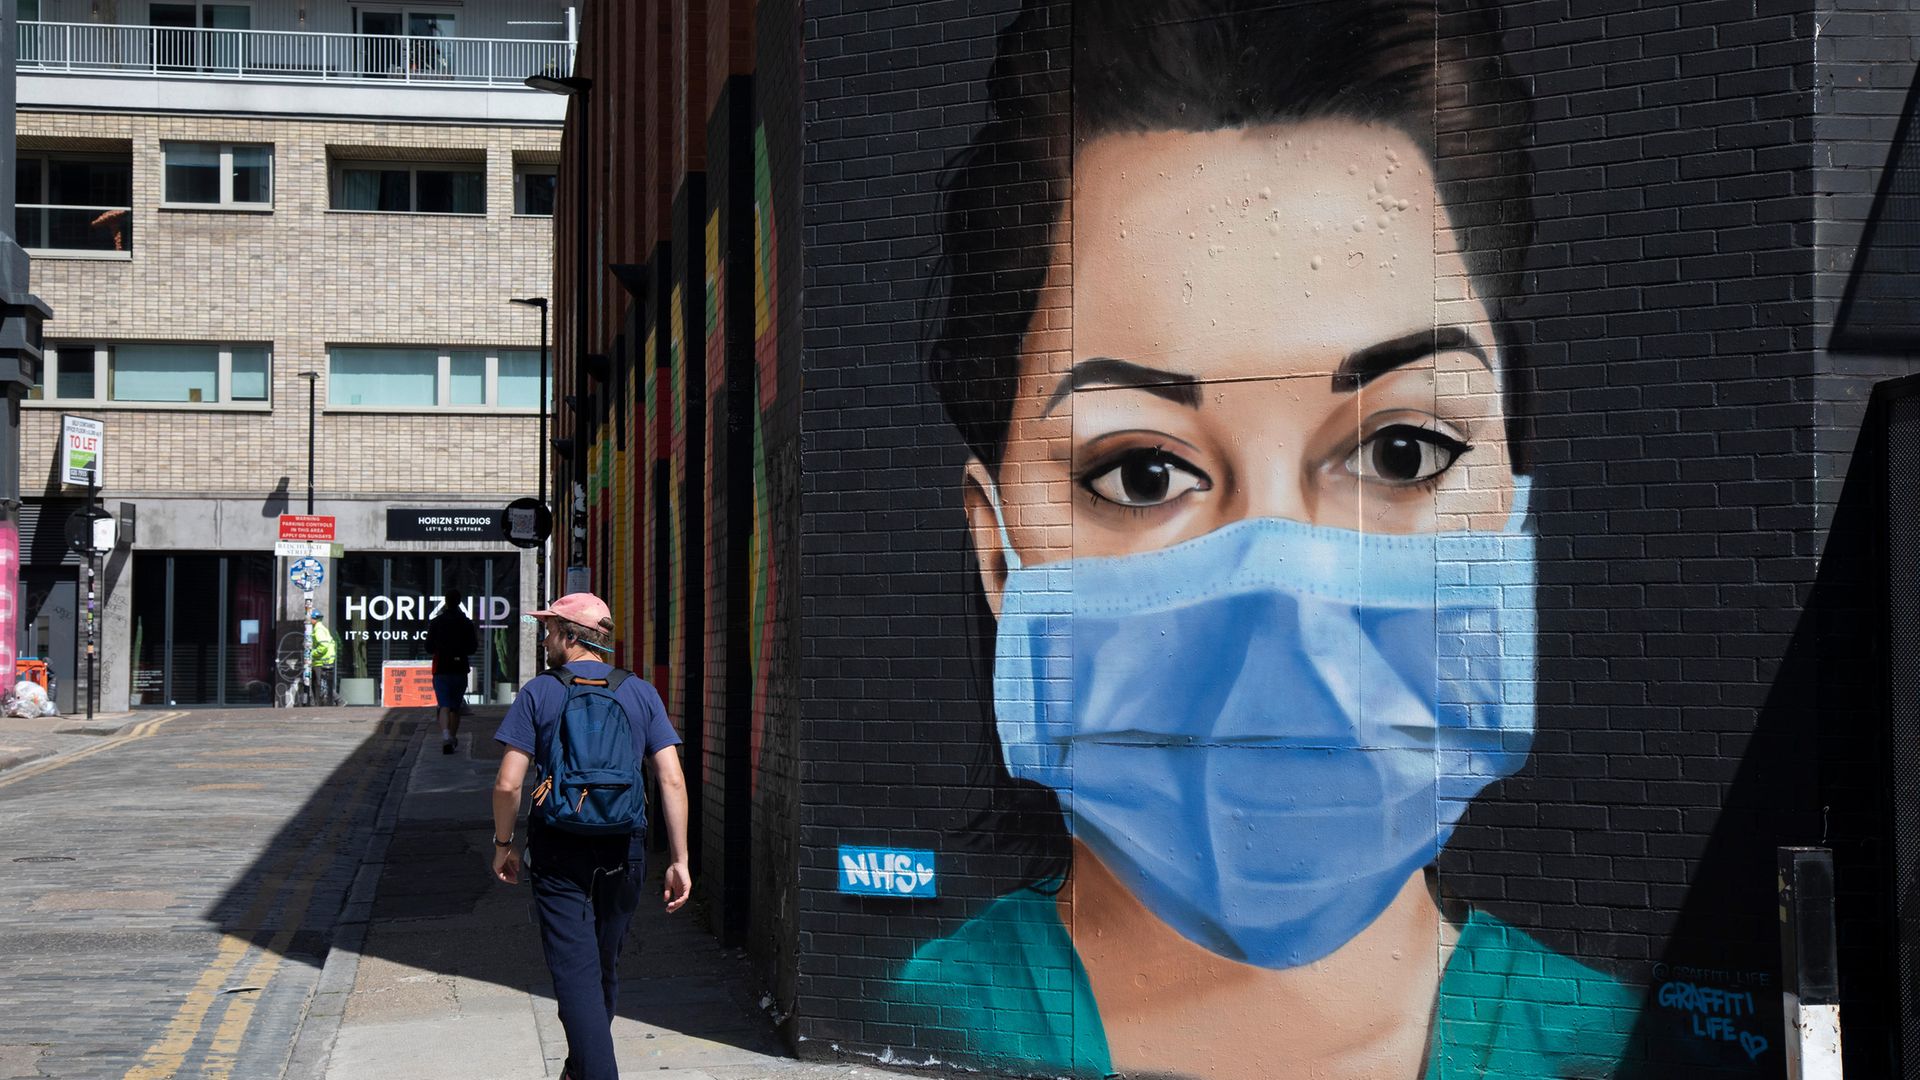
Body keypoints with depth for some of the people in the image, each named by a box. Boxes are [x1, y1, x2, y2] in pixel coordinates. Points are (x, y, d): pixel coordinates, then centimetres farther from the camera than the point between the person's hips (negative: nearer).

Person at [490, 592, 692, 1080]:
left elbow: (507, 784, -9)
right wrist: (679, 860, -1)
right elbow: (672, 781, -4)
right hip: (623, 852, 4)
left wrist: (503, 844, 6)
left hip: (558, 852, -4)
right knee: (604, 970, 19)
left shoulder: (539, 692, -4)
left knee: (575, 972, -4)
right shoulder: (641, 694, 4)